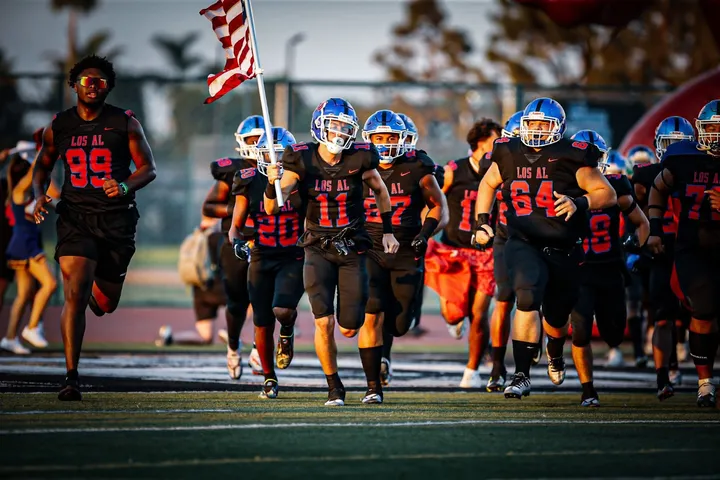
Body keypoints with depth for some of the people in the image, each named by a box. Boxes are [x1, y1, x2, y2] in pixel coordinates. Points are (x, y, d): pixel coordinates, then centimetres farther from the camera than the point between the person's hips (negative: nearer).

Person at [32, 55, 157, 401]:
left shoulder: (125, 123, -1)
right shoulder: (59, 126, 4)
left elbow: (148, 168, 2)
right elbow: (43, 166, 18)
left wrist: (126, 186, -19)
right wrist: (39, 195, -2)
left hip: (116, 219, 0)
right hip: (75, 216, 0)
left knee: (105, 304, 11)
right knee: (74, 296, -15)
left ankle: (98, 288, 51)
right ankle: (71, 378, -13)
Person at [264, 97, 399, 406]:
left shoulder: (359, 159, -8)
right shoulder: (301, 161, -10)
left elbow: (380, 191, 13)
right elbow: (272, 208, -11)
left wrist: (388, 231, 13)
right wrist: (273, 184, -31)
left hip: (352, 250, 0)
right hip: (318, 250, 0)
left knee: (350, 329, 0)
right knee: (324, 323, -14)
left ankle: (375, 383, 27)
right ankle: (334, 388, 5)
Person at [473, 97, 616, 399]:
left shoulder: (571, 158, -10)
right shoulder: (509, 155, 0)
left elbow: (607, 194, -7)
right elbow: (488, 184, 21)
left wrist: (579, 203, -24)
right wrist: (482, 221, 10)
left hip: (563, 249, 0)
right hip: (523, 245, 0)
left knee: (557, 315, 15)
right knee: (528, 299, -26)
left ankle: (555, 352, 53)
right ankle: (521, 375, -22)